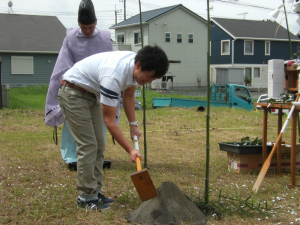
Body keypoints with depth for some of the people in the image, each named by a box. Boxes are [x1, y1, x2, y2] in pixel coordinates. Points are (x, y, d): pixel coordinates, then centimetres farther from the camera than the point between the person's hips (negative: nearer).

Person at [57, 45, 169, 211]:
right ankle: (86, 198, -4)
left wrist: (133, 124, 3)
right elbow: (109, 120, -30)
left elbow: (128, 96, 10)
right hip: (73, 93, -9)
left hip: (92, 94, 9)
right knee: (88, 145, -13)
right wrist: (130, 150, -28)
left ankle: (94, 192, 14)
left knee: (98, 145, 7)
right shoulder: (114, 75, -37)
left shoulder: (135, 67, -10)